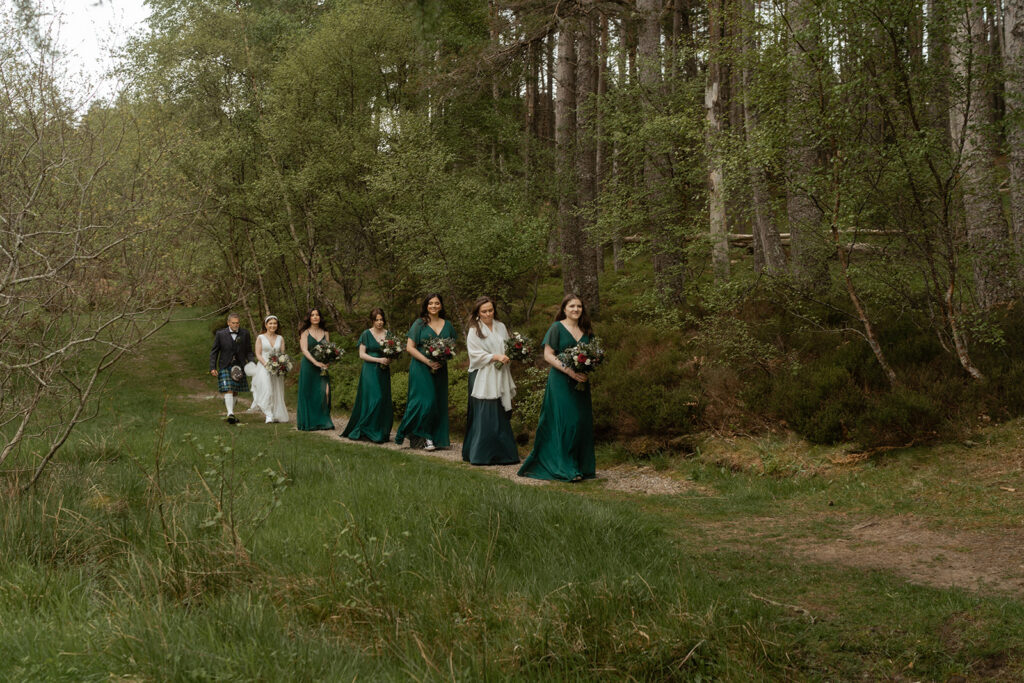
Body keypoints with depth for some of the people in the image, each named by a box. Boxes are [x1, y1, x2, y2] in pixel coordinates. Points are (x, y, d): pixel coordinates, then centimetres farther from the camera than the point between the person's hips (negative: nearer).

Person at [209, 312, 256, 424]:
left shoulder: (245, 334, 3)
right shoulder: (220, 334, -2)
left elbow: (249, 351, 8)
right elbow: (214, 352, 2)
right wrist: (212, 368, -5)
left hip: (239, 367, 3)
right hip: (225, 367, -3)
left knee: (235, 392, 9)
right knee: (228, 390, -14)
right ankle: (230, 414, -19)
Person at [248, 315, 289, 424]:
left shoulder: (280, 338, 11)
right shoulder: (260, 338, 3)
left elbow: (283, 354, 9)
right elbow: (258, 354, -2)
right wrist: (266, 364, -17)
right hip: (264, 367, -3)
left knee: (276, 392, 2)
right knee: (267, 390, -18)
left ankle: (276, 415, 9)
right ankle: (269, 415, -19)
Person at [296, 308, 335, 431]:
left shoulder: (325, 333, 12)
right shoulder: (305, 332, 2)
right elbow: (304, 350, -8)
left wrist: (327, 361, -11)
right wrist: (316, 362, -19)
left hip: (322, 366, 3)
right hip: (308, 365, -3)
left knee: (324, 392, -6)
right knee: (308, 394, -1)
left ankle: (322, 421, -1)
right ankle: (308, 422, 4)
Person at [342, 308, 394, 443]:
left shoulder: (388, 334, 9)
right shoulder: (366, 334, -1)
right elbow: (362, 354, -4)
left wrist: (390, 359, -7)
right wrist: (379, 359, -14)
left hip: (384, 371, 4)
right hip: (370, 371, -4)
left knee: (384, 401, 1)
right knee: (373, 400, -12)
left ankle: (382, 432, 6)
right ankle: (369, 431, -6)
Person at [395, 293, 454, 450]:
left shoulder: (447, 325, 10)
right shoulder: (419, 324, -2)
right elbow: (410, 347, -6)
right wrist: (428, 361, -15)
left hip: (440, 369, 4)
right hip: (421, 369, -4)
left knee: (438, 402, 3)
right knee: (425, 401, -12)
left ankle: (437, 437, 9)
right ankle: (424, 437, -2)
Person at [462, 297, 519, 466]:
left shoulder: (500, 327, 13)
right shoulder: (474, 330, -2)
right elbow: (475, 354, -9)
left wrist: (508, 356, -2)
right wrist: (495, 357, -17)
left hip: (500, 376, 5)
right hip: (483, 378, -5)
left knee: (500, 415, 5)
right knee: (485, 416, -8)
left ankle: (500, 453, 11)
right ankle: (480, 454, -3)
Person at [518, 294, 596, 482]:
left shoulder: (586, 331, 13)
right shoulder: (557, 328, -3)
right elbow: (548, 355, -8)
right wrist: (568, 370, -19)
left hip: (580, 382, 6)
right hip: (560, 382, -6)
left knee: (582, 422, 3)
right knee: (565, 422, -10)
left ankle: (581, 465, 12)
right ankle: (565, 468, -8)